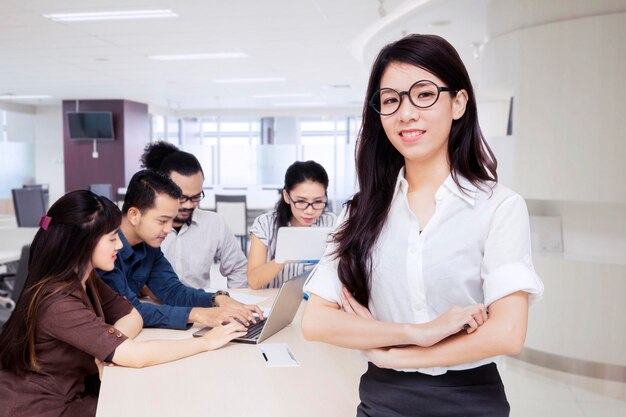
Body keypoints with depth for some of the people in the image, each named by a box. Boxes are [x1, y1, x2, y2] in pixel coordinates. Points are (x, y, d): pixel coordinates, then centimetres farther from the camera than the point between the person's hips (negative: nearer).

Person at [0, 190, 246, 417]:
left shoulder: (85, 279, 0)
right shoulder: (58, 303, -29)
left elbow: (133, 318, 4)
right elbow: (135, 356, -33)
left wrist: (109, 347, -18)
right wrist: (206, 342, -23)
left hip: (68, 394, 7)